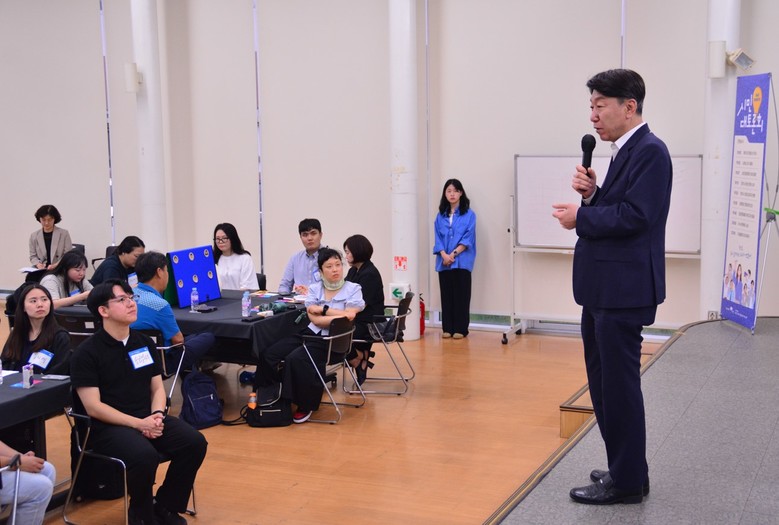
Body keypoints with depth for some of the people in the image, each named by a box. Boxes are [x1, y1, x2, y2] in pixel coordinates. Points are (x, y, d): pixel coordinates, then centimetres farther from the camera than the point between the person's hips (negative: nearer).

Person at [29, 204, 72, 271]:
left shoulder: (64, 234, 2)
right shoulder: (34, 236, 10)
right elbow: (33, 256, 15)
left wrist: (56, 265, -17)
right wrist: (38, 264, -7)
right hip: (41, 272, 2)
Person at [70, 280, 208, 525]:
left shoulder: (144, 343, 12)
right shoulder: (87, 353, -7)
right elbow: (93, 407, -12)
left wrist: (157, 415, -8)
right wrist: (137, 423, -20)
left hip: (148, 418, 6)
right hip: (109, 426, -6)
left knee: (194, 442, -17)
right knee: (144, 456, -34)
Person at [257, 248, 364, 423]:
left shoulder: (353, 289, 4)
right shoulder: (314, 289, 12)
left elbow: (349, 316, -10)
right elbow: (314, 319, -1)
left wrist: (323, 309, -5)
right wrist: (338, 316, -10)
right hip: (311, 333, 5)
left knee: (295, 359, -29)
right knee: (269, 355, -14)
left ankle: (306, 405, -10)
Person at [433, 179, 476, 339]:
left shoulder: (469, 214, 0)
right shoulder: (440, 215, 11)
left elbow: (468, 238, -7)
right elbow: (438, 238, 6)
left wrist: (453, 254, -14)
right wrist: (444, 255, -10)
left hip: (462, 261, -3)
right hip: (443, 262, 3)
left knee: (461, 295, -1)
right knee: (446, 294, 6)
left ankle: (460, 329, 3)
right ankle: (447, 328, 12)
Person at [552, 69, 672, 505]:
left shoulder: (650, 151, -13)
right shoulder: (626, 151, 16)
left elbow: (634, 215, -23)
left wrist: (581, 216, -12)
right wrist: (592, 194, -1)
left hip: (624, 290, -10)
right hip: (603, 289, 10)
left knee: (619, 385, -2)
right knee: (604, 383, 17)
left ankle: (628, 482, 11)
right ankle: (624, 469, 30)